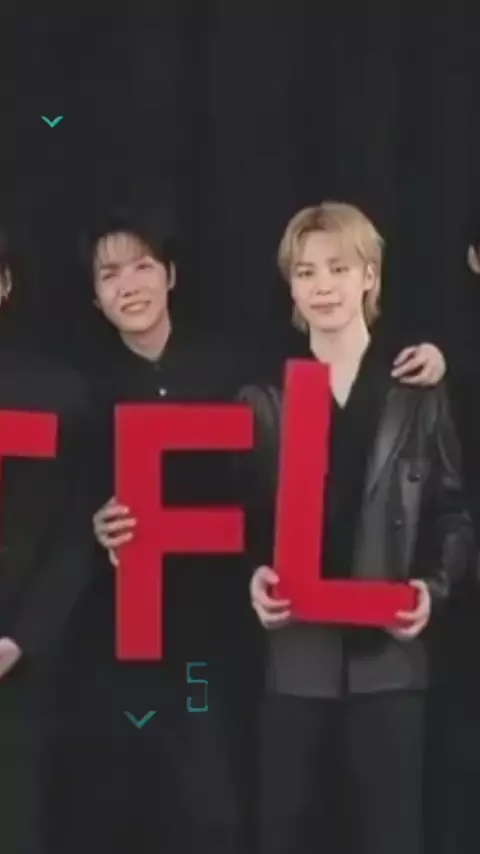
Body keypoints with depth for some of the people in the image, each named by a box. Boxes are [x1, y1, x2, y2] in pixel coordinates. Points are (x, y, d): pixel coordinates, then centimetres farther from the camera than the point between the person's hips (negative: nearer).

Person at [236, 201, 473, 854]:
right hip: (296, 654, 1)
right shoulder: (263, 400, 7)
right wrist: (253, 574, -14)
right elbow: (243, 516, 6)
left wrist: (433, 586, -13)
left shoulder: (418, 395, 4)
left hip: (388, 654, -1)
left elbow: (453, 514, 5)